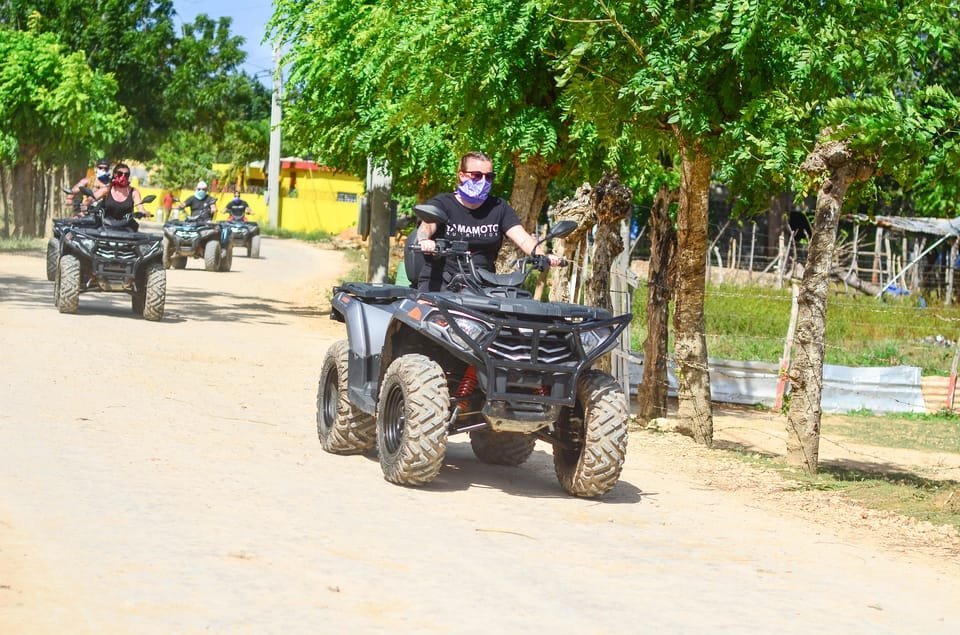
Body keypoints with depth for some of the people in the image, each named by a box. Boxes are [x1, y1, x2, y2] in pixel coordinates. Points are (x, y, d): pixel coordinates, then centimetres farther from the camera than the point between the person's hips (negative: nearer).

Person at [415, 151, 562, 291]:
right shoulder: (442, 203, 3)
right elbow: (426, 225, -17)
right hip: (440, 283, -3)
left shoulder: (499, 208, 13)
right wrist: (424, 240, -43)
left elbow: (522, 237, -1)